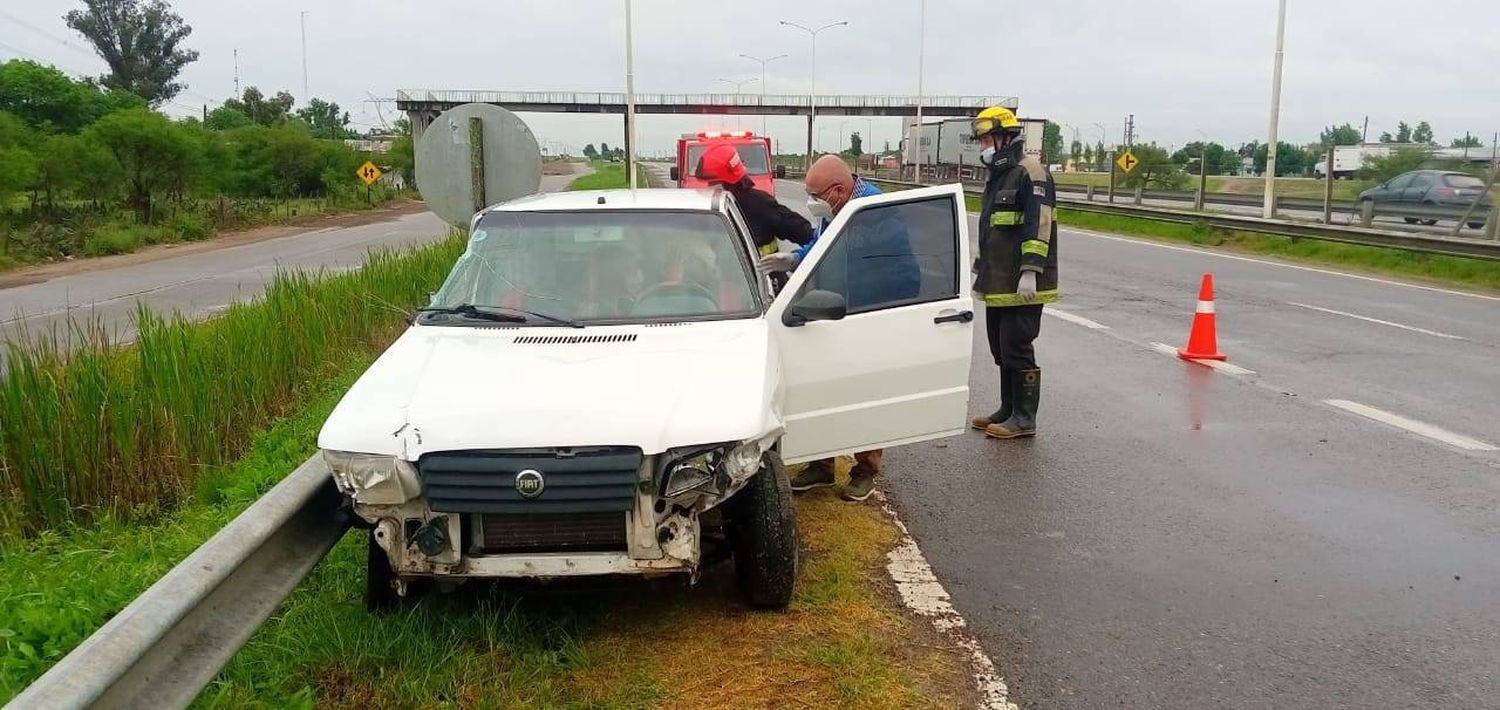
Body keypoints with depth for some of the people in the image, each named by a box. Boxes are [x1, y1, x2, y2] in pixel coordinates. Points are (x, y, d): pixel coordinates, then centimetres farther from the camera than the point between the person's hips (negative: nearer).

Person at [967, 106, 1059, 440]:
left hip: (1021, 285, -10)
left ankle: (1024, 418, 2)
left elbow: (1038, 225, -21)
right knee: (1001, 349, 15)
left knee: (1017, 349, -6)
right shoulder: (998, 175, 20)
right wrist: (981, 269, 29)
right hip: (998, 284, 10)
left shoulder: (1029, 172, -12)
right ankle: (1008, 410, 26)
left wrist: (1029, 272, -26)